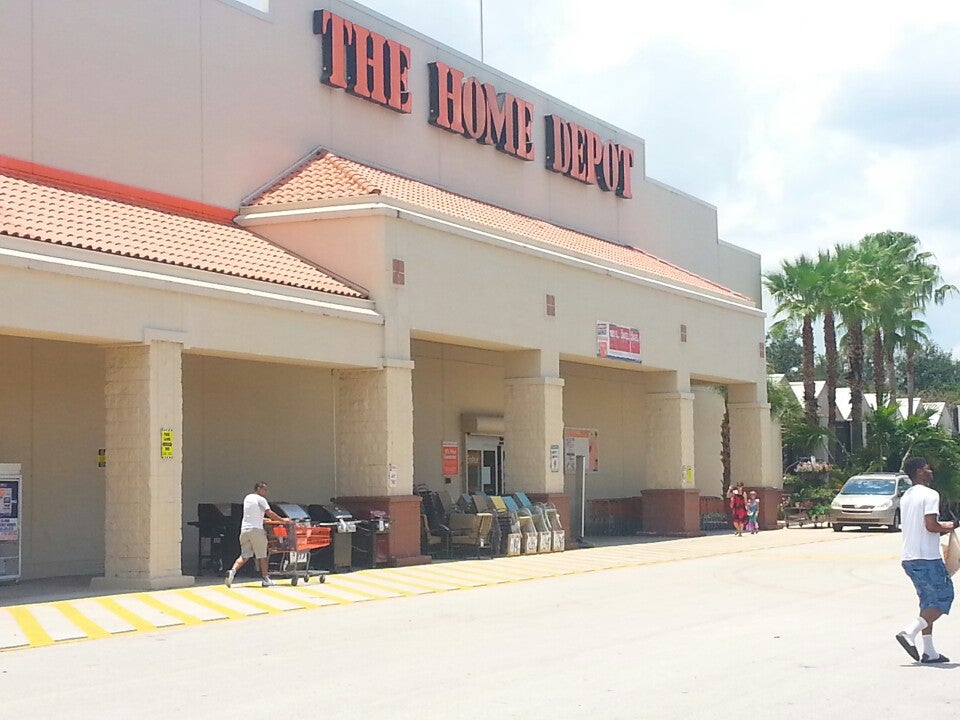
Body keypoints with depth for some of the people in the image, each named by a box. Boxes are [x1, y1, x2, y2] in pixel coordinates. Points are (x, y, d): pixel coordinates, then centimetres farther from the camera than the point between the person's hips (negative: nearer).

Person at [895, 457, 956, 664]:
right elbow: (930, 525, -21)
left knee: (928, 602, 14)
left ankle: (929, 652, 11)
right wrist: (949, 527, -3)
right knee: (943, 599, -1)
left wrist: (942, 528, 20)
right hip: (927, 558, -9)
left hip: (909, 558, 9)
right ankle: (909, 632, -15)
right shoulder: (930, 494, -11)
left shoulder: (905, 497, 16)